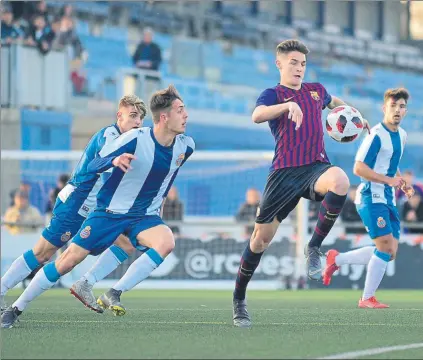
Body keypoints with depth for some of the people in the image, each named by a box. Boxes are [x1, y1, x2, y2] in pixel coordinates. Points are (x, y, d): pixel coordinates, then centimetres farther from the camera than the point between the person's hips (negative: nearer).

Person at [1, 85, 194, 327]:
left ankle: (114, 294, -20)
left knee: (166, 242, -29)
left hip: (145, 216, 3)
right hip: (110, 212, -3)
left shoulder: (185, 146, -7)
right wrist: (114, 160, -38)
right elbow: (92, 166, -18)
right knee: (69, 260, -5)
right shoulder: (135, 139, -21)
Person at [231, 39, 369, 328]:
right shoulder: (274, 94, 4)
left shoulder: (316, 90, 18)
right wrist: (289, 105, -35)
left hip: (316, 167, 2)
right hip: (285, 172, -2)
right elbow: (257, 115, -22)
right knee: (261, 237, 1)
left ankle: (314, 247, -18)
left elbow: (333, 102, 44)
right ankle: (239, 300, 20)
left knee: (340, 181, -35)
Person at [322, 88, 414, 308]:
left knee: (389, 252, 6)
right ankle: (367, 298, -2)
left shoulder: (402, 135, 12)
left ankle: (337, 259, 20)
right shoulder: (377, 135, -14)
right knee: (385, 247, -14)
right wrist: (389, 180, -21)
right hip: (371, 197, -9)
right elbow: (359, 168, -18)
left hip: (388, 200, 9)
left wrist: (402, 184, 10)